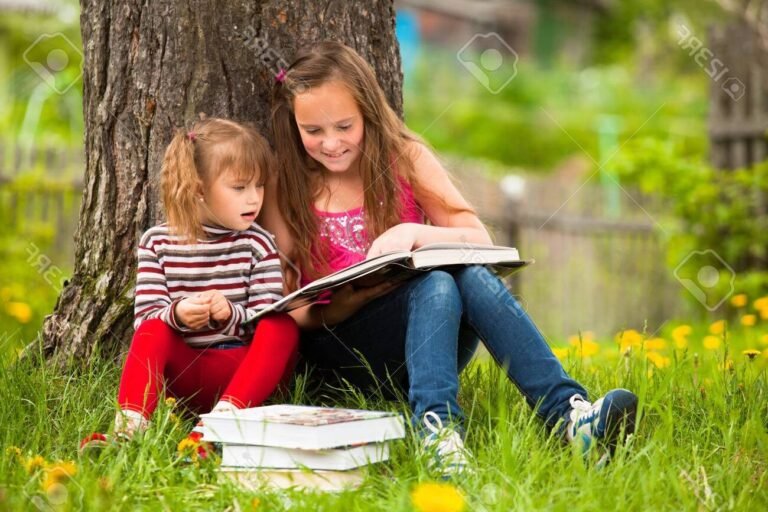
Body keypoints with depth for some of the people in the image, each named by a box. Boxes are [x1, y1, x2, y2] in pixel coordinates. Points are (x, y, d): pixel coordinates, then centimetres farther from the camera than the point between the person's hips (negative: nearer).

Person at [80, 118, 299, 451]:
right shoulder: (157, 243, 6)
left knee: (283, 324, -26)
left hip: (242, 370, 0)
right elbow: (145, 316, -2)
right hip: (182, 370, 0)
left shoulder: (258, 245, 5)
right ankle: (128, 427, -44)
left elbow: (269, 321, -3)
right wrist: (177, 314, -25)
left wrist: (230, 314, -25)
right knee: (154, 330, -26)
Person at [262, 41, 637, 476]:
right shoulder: (285, 191, 3)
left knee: (471, 276, -31)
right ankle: (436, 424, -54)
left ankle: (568, 411, -45)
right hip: (342, 349, -2)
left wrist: (415, 233, -18)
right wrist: (346, 302, -19)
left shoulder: (406, 159, 7)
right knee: (435, 283, -32)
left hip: (424, 338, 2)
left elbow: (481, 242, 1)